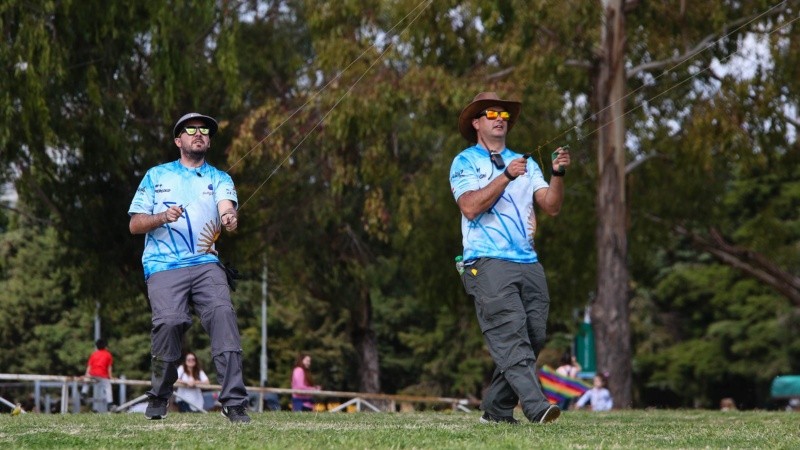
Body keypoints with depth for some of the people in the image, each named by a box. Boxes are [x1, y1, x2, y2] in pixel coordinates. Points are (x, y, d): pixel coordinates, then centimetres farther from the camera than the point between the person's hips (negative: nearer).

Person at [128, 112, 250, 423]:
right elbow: (135, 225, 12)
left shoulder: (219, 179, 17)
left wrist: (230, 220, -29)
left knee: (223, 313, -23)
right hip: (163, 266, -1)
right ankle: (159, 397, -2)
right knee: (170, 320, -24)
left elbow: (227, 209, -5)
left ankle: (234, 402, -26)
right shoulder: (156, 176, 17)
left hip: (206, 263, 1)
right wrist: (162, 217, -8)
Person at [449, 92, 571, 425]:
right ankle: (535, 406, -28)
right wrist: (506, 176, -15)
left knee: (534, 338, 0)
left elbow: (551, 207, 11)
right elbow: (470, 207, -9)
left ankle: (496, 409, 9)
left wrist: (558, 175, -6)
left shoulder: (526, 163, 23)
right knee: (511, 336, -17)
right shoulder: (465, 162, 8)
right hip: (488, 263, -6)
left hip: (528, 263, 6)